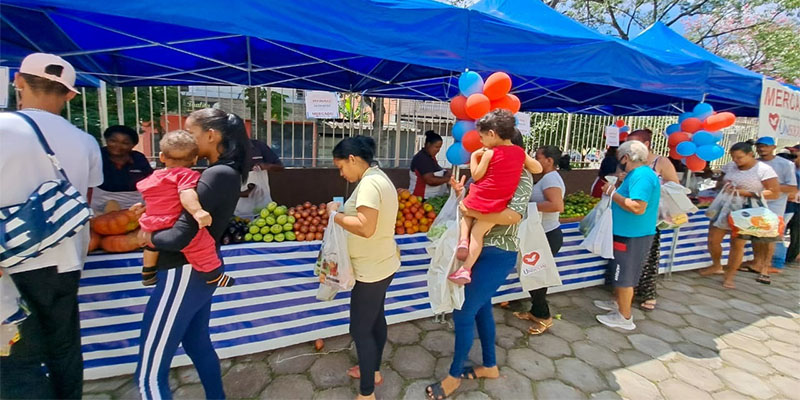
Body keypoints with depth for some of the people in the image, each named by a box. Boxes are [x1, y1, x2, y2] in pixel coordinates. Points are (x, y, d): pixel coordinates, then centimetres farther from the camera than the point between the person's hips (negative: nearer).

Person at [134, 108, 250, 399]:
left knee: (149, 374, 2)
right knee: (197, 342, 27)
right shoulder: (228, 172, 7)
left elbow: (181, 237, -27)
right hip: (202, 270, 10)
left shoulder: (215, 175, -22)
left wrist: (150, 237, -7)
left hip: (184, 274, -10)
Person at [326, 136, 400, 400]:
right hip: (381, 264, 10)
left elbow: (366, 228, -32)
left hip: (371, 269, -10)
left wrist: (335, 214, -19)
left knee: (360, 329, 3)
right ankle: (373, 370, 42)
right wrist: (345, 212, 7)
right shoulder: (379, 178, 9)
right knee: (376, 319, 23)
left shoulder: (369, 183, -23)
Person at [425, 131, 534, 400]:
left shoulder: (521, 176, -14)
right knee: (481, 307, 20)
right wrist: (462, 194, -6)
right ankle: (490, 366, 41)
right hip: (481, 250, 8)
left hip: (497, 256, -8)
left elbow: (513, 215, -30)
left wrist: (473, 212, -31)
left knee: (463, 312, -1)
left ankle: (454, 376, 20)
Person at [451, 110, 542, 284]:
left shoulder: (489, 153, -11)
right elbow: (538, 169, 17)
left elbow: (476, 176, -6)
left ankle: (463, 240, 5)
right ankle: (466, 269, 5)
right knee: (478, 234, 12)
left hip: (479, 199, -4)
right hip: (497, 205, 4)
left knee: (466, 216, 29)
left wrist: (474, 156, 4)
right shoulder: (520, 152, 4)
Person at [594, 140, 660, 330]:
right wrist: (614, 191, 4)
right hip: (628, 233, 10)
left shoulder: (641, 175, -22)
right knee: (621, 272, 23)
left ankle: (625, 317, 15)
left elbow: (638, 207, -31)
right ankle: (617, 303, 39)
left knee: (625, 276, 2)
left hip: (633, 236, -10)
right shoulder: (637, 174, 11)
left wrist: (613, 193, -22)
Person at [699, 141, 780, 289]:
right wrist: (723, 185, -8)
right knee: (712, 240, 4)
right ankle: (716, 266, 28)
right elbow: (719, 184, 16)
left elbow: (774, 193, -10)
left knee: (737, 244, 1)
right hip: (724, 208, 4)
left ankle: (729, 276, 14)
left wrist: (746, 193, -21)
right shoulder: (730, 166, 4)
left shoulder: (764, 170, -8)